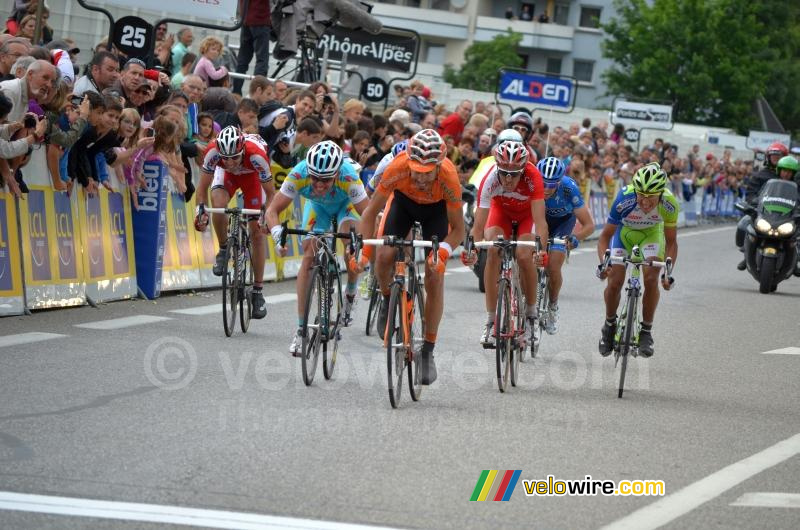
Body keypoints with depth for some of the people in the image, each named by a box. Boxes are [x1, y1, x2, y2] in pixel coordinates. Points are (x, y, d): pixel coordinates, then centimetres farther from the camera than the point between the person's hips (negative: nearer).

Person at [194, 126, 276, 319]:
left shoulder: (256, 154, -41)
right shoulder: (213, 151, -37)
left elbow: (270, 192, -27)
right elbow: (203, 186, -23)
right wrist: (200, 210, -36)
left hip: (252, 175, -1)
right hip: (226, 175, 1)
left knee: (257, 230, -6)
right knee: (218, 206, -31)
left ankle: (258, 291, 3)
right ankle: (223, 250, -2)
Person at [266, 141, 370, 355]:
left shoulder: (348, 177, -43)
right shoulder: (299, 174, -39)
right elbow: (272, 210, -33)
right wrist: (277, 233, -53)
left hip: (345, 204, -1)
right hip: (317, 206, 2)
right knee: (308, 258, -12)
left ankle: (350, 294, 6)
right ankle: (300, 329, -6)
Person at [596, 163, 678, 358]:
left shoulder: (669, 205, -33)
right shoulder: (624, 200, -37)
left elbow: (670, 241, -19)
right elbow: (605, 235, -26)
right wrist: (603, 261, -43)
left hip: (651, 234, 0)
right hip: (624, 232, 0)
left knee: (651, 278, -20)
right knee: (615, 281, -12)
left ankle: (646, 331, -5)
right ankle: (609, 324, 15)